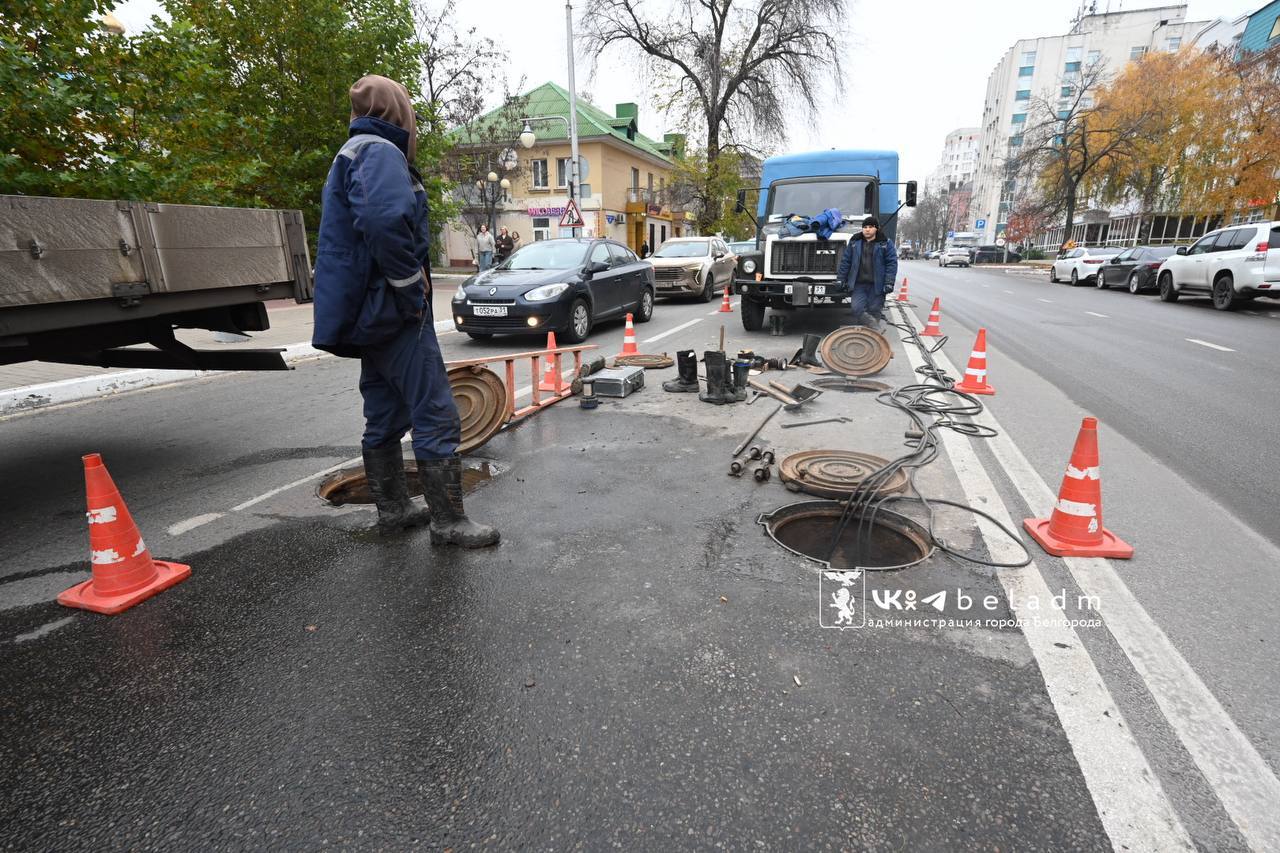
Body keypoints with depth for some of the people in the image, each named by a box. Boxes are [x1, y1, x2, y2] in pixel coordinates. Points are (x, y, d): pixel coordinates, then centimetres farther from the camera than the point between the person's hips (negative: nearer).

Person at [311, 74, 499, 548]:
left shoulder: (351, 155, 23)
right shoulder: (380, 152, -10)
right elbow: (386, 220, -30)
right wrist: (412, 290, -20)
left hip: (369, 314, 10)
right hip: (394, 312, -10)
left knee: (384, 416, 14)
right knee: (436, 416, -7)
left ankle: (393, 509, 25)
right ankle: (448, 521, -1)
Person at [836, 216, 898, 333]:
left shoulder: (886, 243, 2)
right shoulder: (854, 242, 10)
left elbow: (892, 263, -3)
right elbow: (845, 261, 12)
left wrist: (889, 282, -11)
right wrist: (840, 279, 8)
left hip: (876, 285, -2)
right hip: (858, 284, 2)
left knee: (875, 311, 1)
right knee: (858, 309, -10)